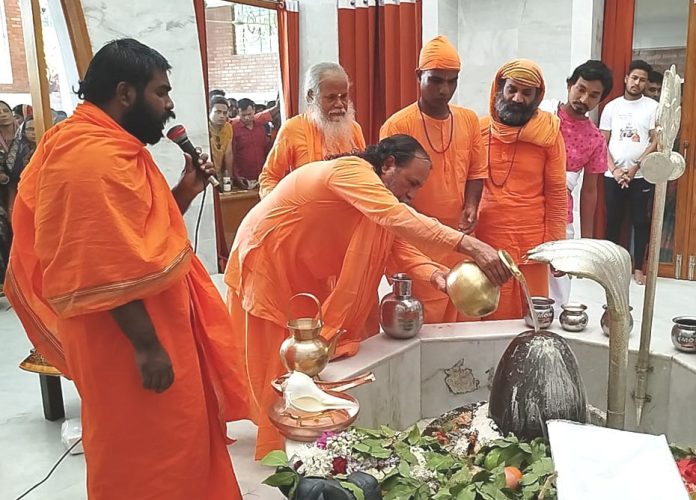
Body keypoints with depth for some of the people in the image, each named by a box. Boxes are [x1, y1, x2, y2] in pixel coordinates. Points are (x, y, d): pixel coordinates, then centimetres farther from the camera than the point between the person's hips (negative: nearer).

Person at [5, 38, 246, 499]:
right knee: (148, 461, 6)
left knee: (166, 449, 22)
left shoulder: (105, 146, 12)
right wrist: (146, 345, -23)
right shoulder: (95, 156, -21)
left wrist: (184, 193, 5)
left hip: (153, 326, 10)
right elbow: (106, 269, -26)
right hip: (130, 342, -10)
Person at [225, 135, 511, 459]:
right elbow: (398, 219, -42)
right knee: (279, 361, -2)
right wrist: (470, 245, -48)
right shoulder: (351, 171, -26)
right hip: (265, 260, -9)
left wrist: (434, 274, -24)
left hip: (303, 271, 9)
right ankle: (278, 450, 11)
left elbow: (396, 242, -6)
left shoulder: (374, 190, 4)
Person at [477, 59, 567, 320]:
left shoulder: (548, 132, -3)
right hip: (485, 241, 1)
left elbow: (557, 192, 0)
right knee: (490, 319, 9)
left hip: (532, 242, -1)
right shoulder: (479, 129, 1)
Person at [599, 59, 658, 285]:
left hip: (641, 176, -1)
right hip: (613, 175, 1)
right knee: (613, 221, 7)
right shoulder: (611, 107, 7)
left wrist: (634, 167, -11)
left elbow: (656, 142, -2)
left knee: (641, 222, 4)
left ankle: (638, 268, 12)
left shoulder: (653, 107, 2)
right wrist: (614, 169, -7)